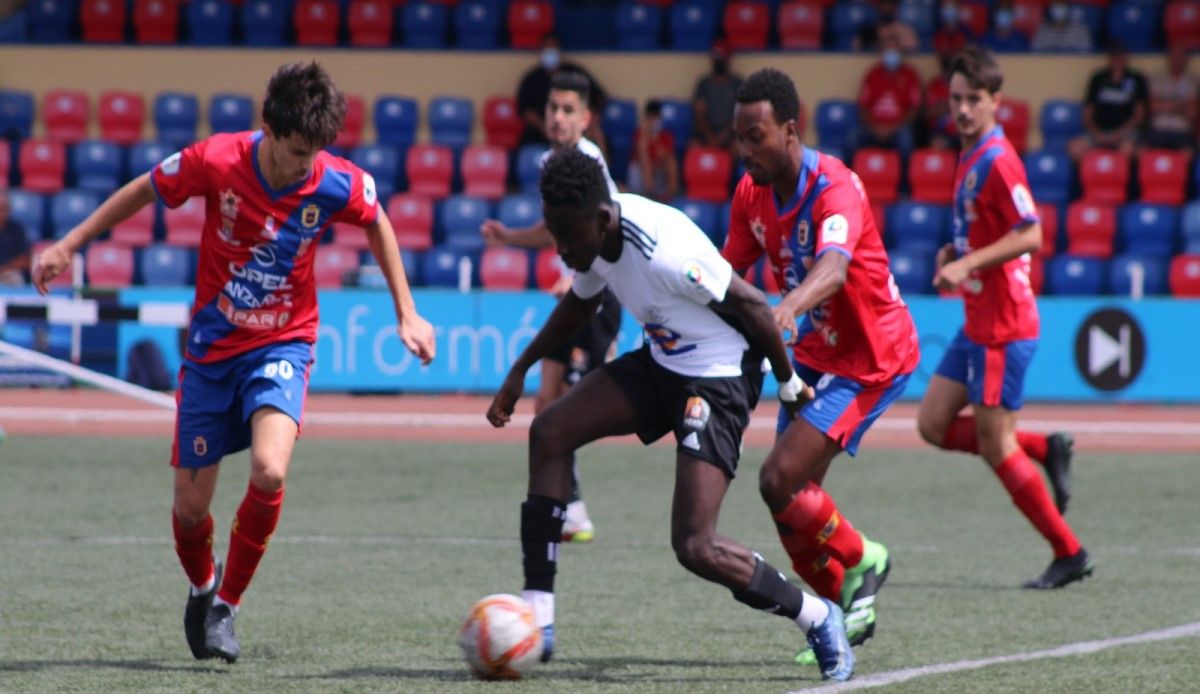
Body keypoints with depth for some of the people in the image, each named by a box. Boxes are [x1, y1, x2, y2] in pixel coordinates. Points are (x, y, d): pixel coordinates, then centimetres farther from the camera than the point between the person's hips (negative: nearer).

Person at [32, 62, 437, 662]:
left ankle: (227, 604, -5)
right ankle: (202, 585, 38)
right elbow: (144, 191, 0)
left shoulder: (338, 185, -16)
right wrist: (69, 245, 3)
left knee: (269, 471, -27)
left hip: (281, 345, -1)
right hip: (211, 346, 1)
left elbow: (378, 225, 7)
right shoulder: (216, 162, -19)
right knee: (190, 505, 2)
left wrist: (407, 314, 9)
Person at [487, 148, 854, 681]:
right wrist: (521, 370, 22)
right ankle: (537, 621, -1)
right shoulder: (593, 235, -4)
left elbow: (750, 305, -21)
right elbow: (580, 303, 19)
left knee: (695, 548, -16)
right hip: (661, 363, 9)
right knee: (549, 431, -3)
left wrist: (788, 383, -9)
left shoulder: (664, 252, -32)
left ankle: (818, 620, 8)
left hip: (719, 379, -9)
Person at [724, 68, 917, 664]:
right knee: (790, 499, 5)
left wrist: (787, 308, -65)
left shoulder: (834, 188, -28)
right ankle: (848, 611, 25)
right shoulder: (752, 193, -3)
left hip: (871, 357, -8)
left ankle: (859, 561, 9)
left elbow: (832, 267, -46)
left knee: (779, 480, -18)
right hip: (815, 353, 8)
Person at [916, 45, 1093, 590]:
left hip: (1002, 325, -10)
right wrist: (953, 254, 7)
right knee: (934, 425, 9)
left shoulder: (996, 160, -16)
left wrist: (967, 263, -26)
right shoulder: (970, 157, 13)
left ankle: (1068, 553, 5)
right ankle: (1046, 449, 16)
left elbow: (1030, 235, -23)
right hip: (978, 322, 10)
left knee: (994, 445, -4)